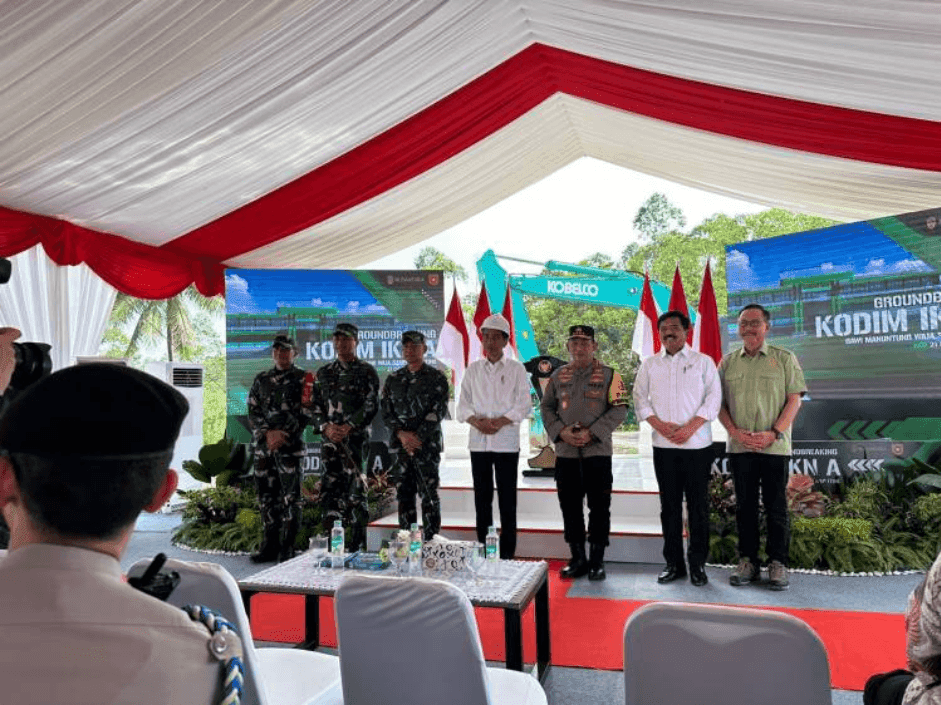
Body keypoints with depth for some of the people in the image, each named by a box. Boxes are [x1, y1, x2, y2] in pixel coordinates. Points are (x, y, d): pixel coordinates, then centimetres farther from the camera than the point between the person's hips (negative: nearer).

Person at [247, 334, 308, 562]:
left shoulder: (302, 379, 2)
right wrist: (268, 433, -7)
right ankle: (269, 545, 20)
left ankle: (287, 548, 3)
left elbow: (305, 413, -5)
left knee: (290, 496, -4)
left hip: (290, 446, -5)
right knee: (266, 496, 9)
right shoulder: (261, 380, 15)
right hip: (263, 445, 5)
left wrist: (284, 435, -14)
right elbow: (253, 412, 10)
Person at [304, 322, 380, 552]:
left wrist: (348, 427, -15)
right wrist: (326, 427, -6)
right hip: (330, 438, 4)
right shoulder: (323, 373, 17)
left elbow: (371, 406, -4)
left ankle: (358, 546, 6)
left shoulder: (367, 372, 5)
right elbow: (313, 406, 13)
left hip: (356, 438, -3)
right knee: (329, 488, -1)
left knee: (355, 490, -3)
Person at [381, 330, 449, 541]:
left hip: (427, 444, -4)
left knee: (429, 495, -3)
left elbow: (438, 411, -7)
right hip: (400, 445, 4)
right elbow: (386, 411, 7)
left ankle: (431, 541, 5)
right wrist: (401, 434, -8)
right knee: (404, 494, 9)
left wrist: (418, 437, -14)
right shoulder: (393, 379, 13)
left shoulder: (436, 378, 0)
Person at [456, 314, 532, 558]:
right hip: (478, 441, 3)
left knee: (507, 501, 1)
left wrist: (499, 422, -14)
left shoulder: (516, 369, 5)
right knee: (482, 499, 7)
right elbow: (463, 404, 7)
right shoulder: (473, 369, 12)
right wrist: (478, 422, -12)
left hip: (506, 442, -2)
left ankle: (507, 555, 8)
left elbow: (524, 405, -3)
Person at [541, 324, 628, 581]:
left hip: (598, 451, -3)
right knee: (570, 506, 8)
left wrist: (592, 433, -14)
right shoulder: (558, 376, 10)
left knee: (599, 507, 2)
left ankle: (597, 560, 15)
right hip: (565, 452, 3)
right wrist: (560, 432, -6)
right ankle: (578, 559, 21)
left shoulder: (609, 375, 0)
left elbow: (620, 409, -4)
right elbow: (547, 407, 11)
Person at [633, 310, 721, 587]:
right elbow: (640, 398, 7)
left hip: (697, 444, -2)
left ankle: (698, 564, 13)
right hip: (663, 445, 2)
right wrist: (660, 425, -7)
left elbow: (714, 397, -2)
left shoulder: (703, 362, 4)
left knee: (698, 505, 2)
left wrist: (690, 427, -13)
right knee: (669, 505, 7)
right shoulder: (649, 364, 11)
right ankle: (673, 563, 17)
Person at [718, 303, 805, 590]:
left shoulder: (784, 359, 4)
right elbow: (719, 403, 8)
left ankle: (778, 563, 13)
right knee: (744, 505, 9)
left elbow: (794, 400, -1)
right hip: (739, 447, 2)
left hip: (775, 446, -2)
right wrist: (735, 432, -7)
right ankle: (747, 561, 19)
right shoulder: (728, 362, 10)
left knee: (776, 507, 3)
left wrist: (773, 433, -12)